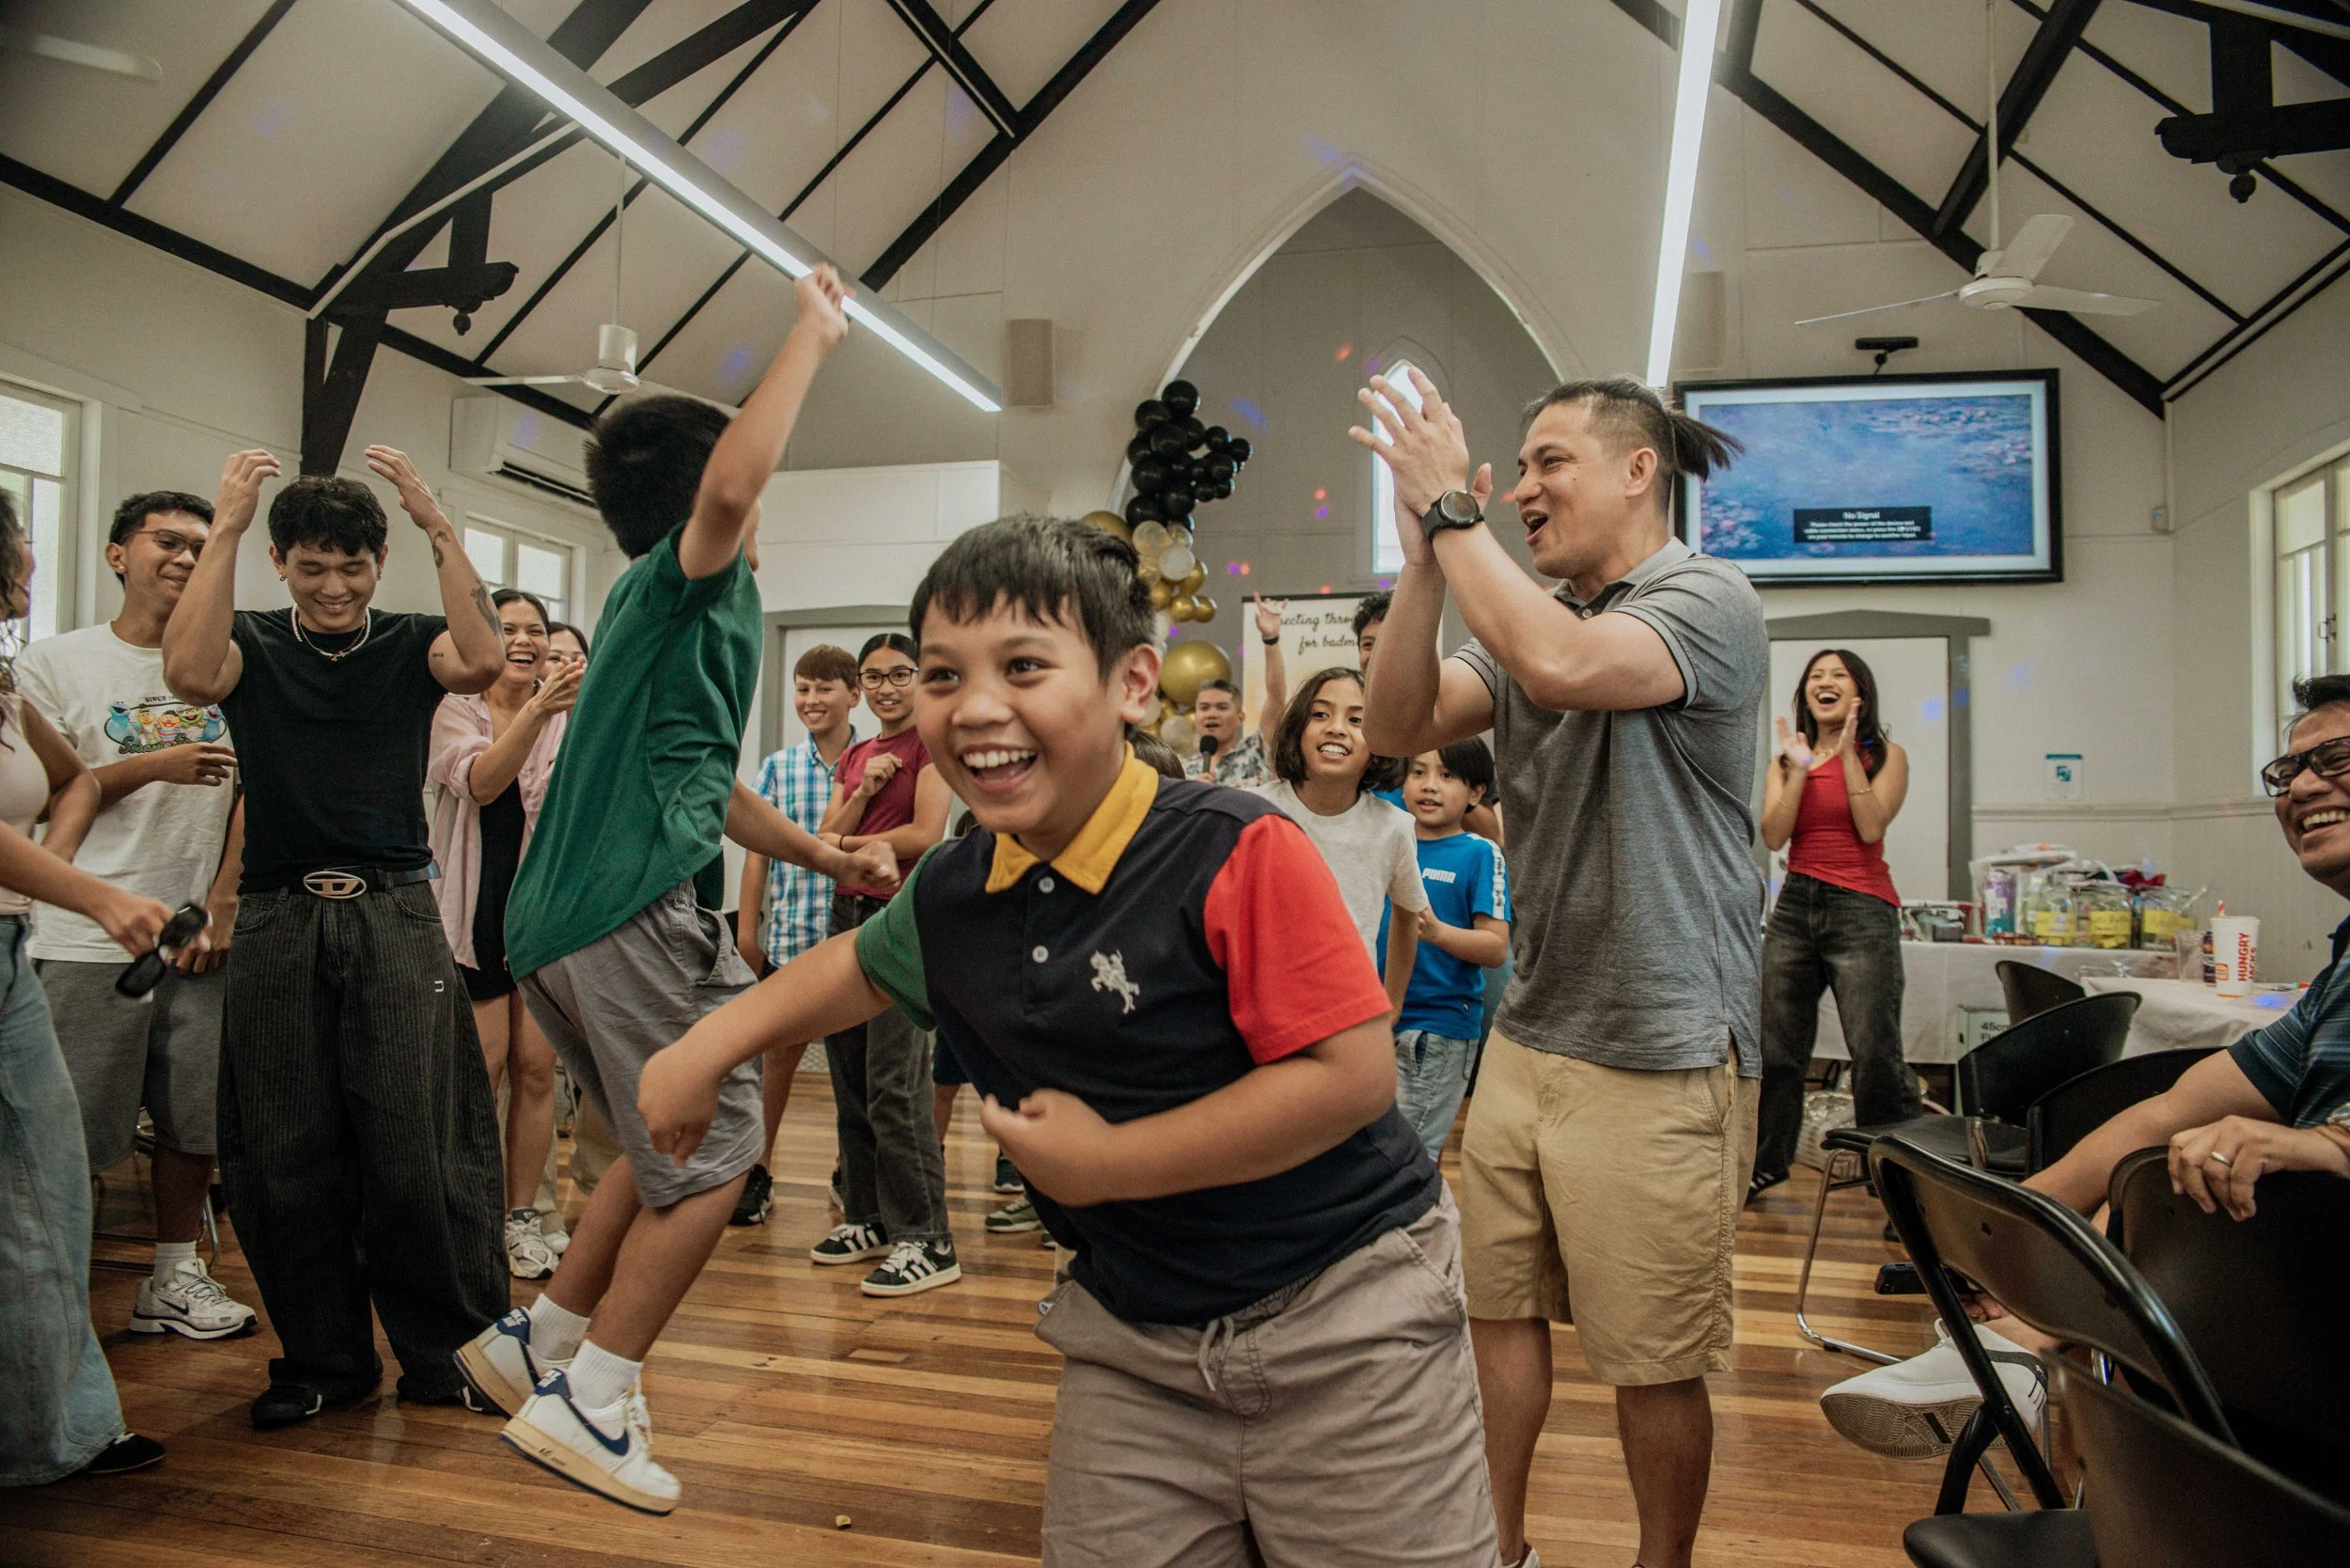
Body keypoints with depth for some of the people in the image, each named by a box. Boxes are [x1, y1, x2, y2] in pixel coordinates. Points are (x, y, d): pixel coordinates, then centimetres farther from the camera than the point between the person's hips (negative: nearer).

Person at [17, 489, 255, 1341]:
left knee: (196, 1118, 8)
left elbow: (254, 792, 7)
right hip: (88, 941, -2)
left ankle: (174, 1277, 23)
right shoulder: (55, 662, 3)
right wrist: (154, 766, -15)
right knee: (69, 1136, 0)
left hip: (204, 939, 3)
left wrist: (223, 901, -1)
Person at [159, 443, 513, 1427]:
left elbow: (482, 662, -16)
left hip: (395, 915, -1)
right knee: (287, 1154, 7)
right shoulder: (253, 644, 8)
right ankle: (323, 1357, 23)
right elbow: (190, 675, -15)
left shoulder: (409, 644, 6)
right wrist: (224, 530, -13)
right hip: (278, 921, 2)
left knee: (416, 1145, -3)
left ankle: (444, 1351, 11)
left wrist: (439, 526, -17)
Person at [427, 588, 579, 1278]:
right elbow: (481, 781, -23)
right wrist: (537, 710, -36)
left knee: (537, 1068, 4)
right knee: (482, 1067, -3)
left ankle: (521, 1218, 16)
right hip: (476, 910, -2)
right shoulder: (457, 711, -3)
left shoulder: (570, 713, 4)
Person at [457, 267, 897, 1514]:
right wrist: (813, 337, -16)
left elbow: (706, 786, 30)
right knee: (717, 1145, -1)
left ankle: (539, 1342, 28)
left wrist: (828, 858, 29)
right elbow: (731, 485, -28)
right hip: (631, 909, -10)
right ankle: (588, 1398, 3)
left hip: (559, 918, 10)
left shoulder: (669, 606, 24)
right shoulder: (681, 580, -4)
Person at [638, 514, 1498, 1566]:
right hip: (1133, 1342, 5)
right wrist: (707, 1047, 13)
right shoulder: (951, 893, -1)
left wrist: (1108, 1162, -20)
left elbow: (1354, 1074, -25)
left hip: (1342, 1320, -5)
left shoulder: (1235, 852, -21)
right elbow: (863, 964, 22)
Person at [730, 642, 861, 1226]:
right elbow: (758, 850, 8)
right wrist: (746, 930, 5)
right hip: (791, 935, 2)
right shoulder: (777, 768, 7)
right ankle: (755, 1171, 24)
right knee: (780, 1053, 10)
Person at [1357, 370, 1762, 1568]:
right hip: (1524, 1039, 7)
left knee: (1653, 1365, 7)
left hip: (1656, 1058, -7)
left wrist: (1451, 511, -20)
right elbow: (1400, 727, 0)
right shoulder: (1528, 615, 12)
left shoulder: (1709, 602, -10)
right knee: (1499, 1311, 16)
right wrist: (1425, 561, -10)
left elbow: (1564, 668, -30)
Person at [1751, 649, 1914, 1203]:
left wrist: (1848, 753, -11)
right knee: (1775, 1046, 8)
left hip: (1861, 911, -4)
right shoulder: (1786, 761, 12)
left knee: (1875, 1053, -9)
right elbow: (1773, 836, -2)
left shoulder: (1885, 756, 4)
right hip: (1795, 907, 4)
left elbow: (1871, 827, -12)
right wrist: (1801, 769, -9)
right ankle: (1766, 1163, 22)